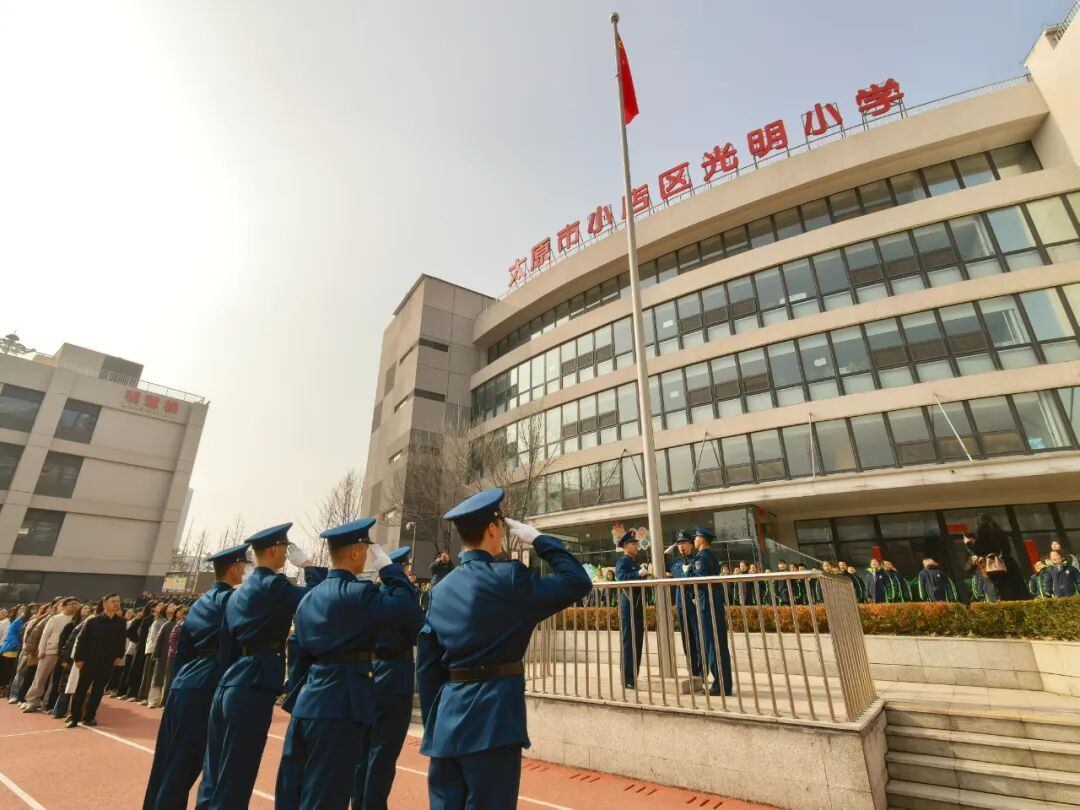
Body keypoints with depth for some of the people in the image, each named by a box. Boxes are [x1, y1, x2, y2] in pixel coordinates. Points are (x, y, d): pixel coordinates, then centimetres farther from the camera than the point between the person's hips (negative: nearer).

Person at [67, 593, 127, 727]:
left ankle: (89, 716, 20)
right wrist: (78, 658, -7)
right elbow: (82, 640, -3)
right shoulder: (93, 621, -5)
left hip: (108, 662, 2)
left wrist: (119, 656, -1)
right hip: (89, 660, -2)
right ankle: (74, 717, 17)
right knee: (81, 689, 5)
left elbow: (121, 641, 6)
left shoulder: (120, 622, 1)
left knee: (98, 690, 9)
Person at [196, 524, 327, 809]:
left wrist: (229, 680, 21)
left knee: (214, 774, 18)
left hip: (228, 686, 9)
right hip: (253, 687, -9)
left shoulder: (238, 592, 14)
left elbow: (226, 645, 16)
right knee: (235, 778, 1)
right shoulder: (273, 585, -14)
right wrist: (308, 565, -8)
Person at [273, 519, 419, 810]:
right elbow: (409, 610, -18)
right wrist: (387, 566, -10)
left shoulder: (309, 597, 10)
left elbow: (302, 655, 15)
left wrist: (299, 699, 23)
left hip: (307, 705, 9)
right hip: (342, 707, -8)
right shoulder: (358, 593, -16)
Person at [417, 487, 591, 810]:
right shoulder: (507, 578, -14)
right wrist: (538, 539, -5)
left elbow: (426, 665, 9)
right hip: (491, 714, -7)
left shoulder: (441, 590, 6)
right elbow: (578, 583, -12)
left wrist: (432, 722, 18)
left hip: (447, 718, 7)